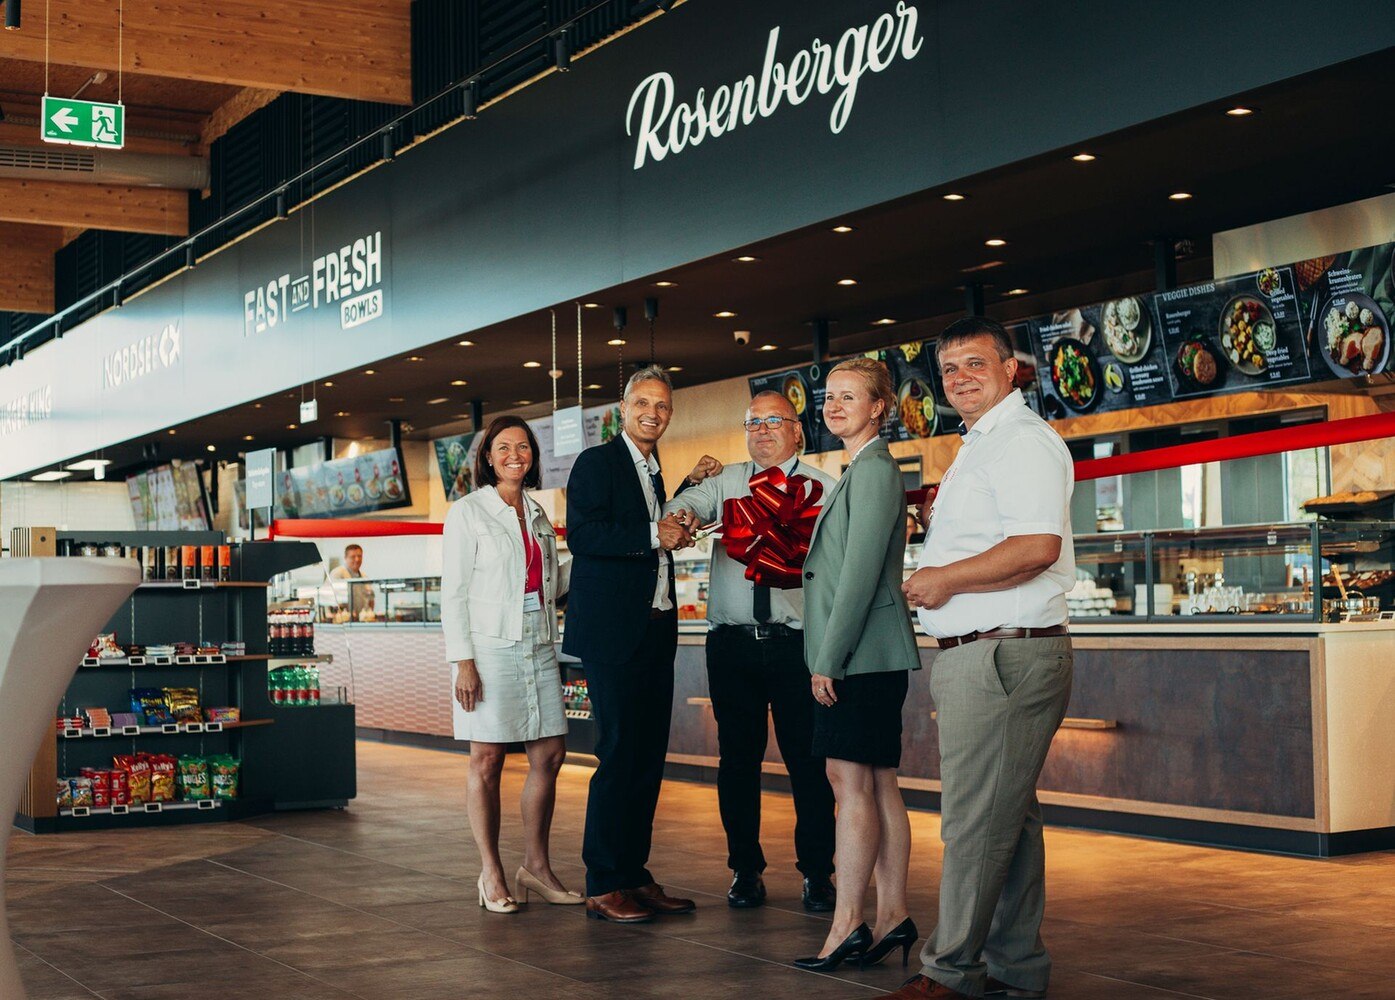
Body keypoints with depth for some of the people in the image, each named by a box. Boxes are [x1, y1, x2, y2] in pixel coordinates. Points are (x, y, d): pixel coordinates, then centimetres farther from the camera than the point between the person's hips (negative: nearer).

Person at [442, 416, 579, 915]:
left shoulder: (536, 513, 15)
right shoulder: (468, 512, -2)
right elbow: (453, 592, -6)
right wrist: (463, 662, -13)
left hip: (538, 648, 6)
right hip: (491, 648, -6)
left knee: (550, 755, 4)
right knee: (487, 761, -1)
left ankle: (535, 865, 16)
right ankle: (491, 875, 7)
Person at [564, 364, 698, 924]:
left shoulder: (655, 473, 21)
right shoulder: (597, 463, -4)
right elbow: (581, 536, -17)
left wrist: (673, 535, 14)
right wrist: (654, 536, -19)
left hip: (655, 631, 8)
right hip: (613, 631, -8)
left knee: (648, 755, 9)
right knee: (619, 755, -8)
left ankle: (634, 875, 16)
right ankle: (603, 887, -1)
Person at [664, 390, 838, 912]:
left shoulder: (823, 488, 5)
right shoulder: (724, 481, 11)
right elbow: (680, 510, -4)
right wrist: (684, 516, -27)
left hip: (795, 642, -2)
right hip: (732, 641, 2)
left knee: (807, 758, 1)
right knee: (738, 757, 9)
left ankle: (817, 873, 12)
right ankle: (745, 868, 21)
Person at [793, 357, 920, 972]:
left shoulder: (875, 470, -11)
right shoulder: (860, 471, 20)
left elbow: (861, 572, -17)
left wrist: (828, 659, -17)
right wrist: (827, 658, 16)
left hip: (860, 657, -10)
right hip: (862, 660, 10)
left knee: (852, 784, -8)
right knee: (879, 786, 10)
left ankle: (847, 924, -6)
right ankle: (893, 916, 14)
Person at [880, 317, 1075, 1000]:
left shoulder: (1021, 439, -11)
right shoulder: (982, 444, 22)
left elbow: (1037, 547, -24)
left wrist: (946, 578, -15)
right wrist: (942, 524, 19)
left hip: (1003, 656, -11)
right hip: (978, 656, 11)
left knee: (976, 822, -7)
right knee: (1008, 818, 13)